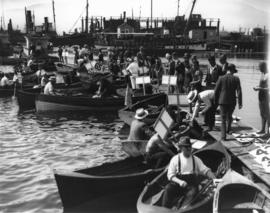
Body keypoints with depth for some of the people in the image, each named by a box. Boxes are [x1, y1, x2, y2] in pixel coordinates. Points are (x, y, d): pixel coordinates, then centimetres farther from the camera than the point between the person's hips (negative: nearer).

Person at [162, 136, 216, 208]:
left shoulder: (196, 159, 11)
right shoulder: (175, 159, 5)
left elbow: (205, 170, 6)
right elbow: (170, 175, 1)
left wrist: (215, 179, -13)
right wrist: (179, 181, -17)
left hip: (191, 184, 1)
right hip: (178, 183, -1)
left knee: (191, 193, -32)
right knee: (168, 189, -30)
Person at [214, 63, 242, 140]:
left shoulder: (221, 78, -5)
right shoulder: (236, 79, -5)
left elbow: (216, 90, -3)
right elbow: (239, 91, -7)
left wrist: (216, 101, 9)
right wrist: (240, 103, -2)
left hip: (223, 101, -1)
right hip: (232, 102, 1)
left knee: (223, 119, 4)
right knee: (229, 116, 25)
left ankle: (223, 136, -1)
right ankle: (228, 129, 43)